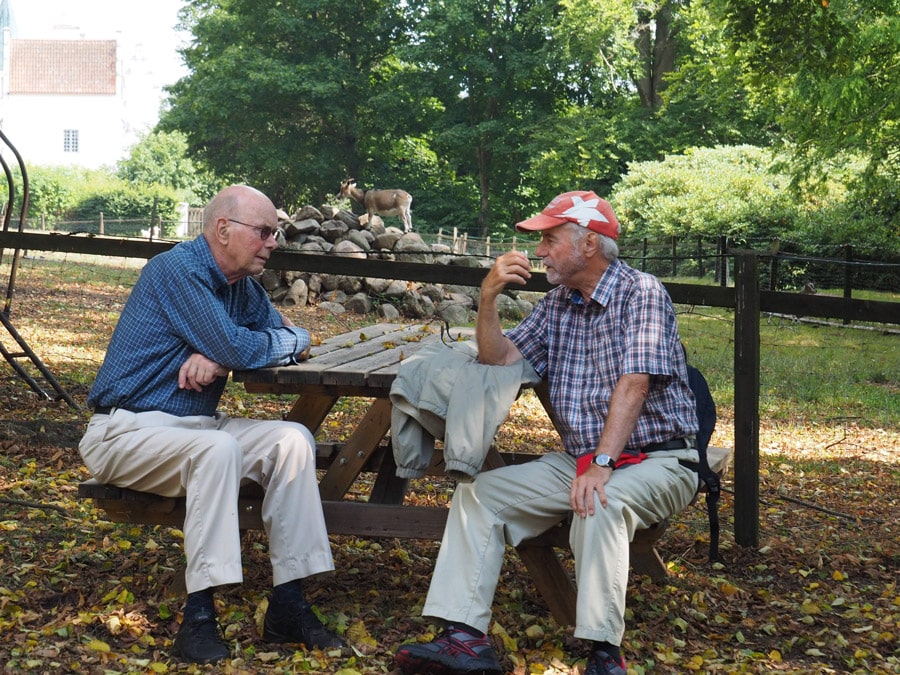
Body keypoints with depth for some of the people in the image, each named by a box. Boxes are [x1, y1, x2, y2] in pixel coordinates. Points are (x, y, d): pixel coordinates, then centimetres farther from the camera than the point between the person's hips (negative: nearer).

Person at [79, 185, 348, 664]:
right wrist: (289, 341, 0)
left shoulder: (241, 284, 12)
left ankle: (288, 606, -13)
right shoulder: (177, 269, -14)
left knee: (292, 439, -12)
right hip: (126, 430, -8)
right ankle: (198, 618, -33)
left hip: (193, 426, 8)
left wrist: (218, 359, -9)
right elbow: (236, 348, -22)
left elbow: (294, 339, 10)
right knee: (218, 448, -35)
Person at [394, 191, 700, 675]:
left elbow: (633, 384, -21)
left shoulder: (641, 292, -10)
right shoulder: (558, 303, 12)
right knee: (478, 492, -8)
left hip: (656, 459, -7)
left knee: (600, 502, -38)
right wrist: (488, 297, -8)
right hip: (578, 460, 7)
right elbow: (498, 358, 8)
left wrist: (602, 465, -31)